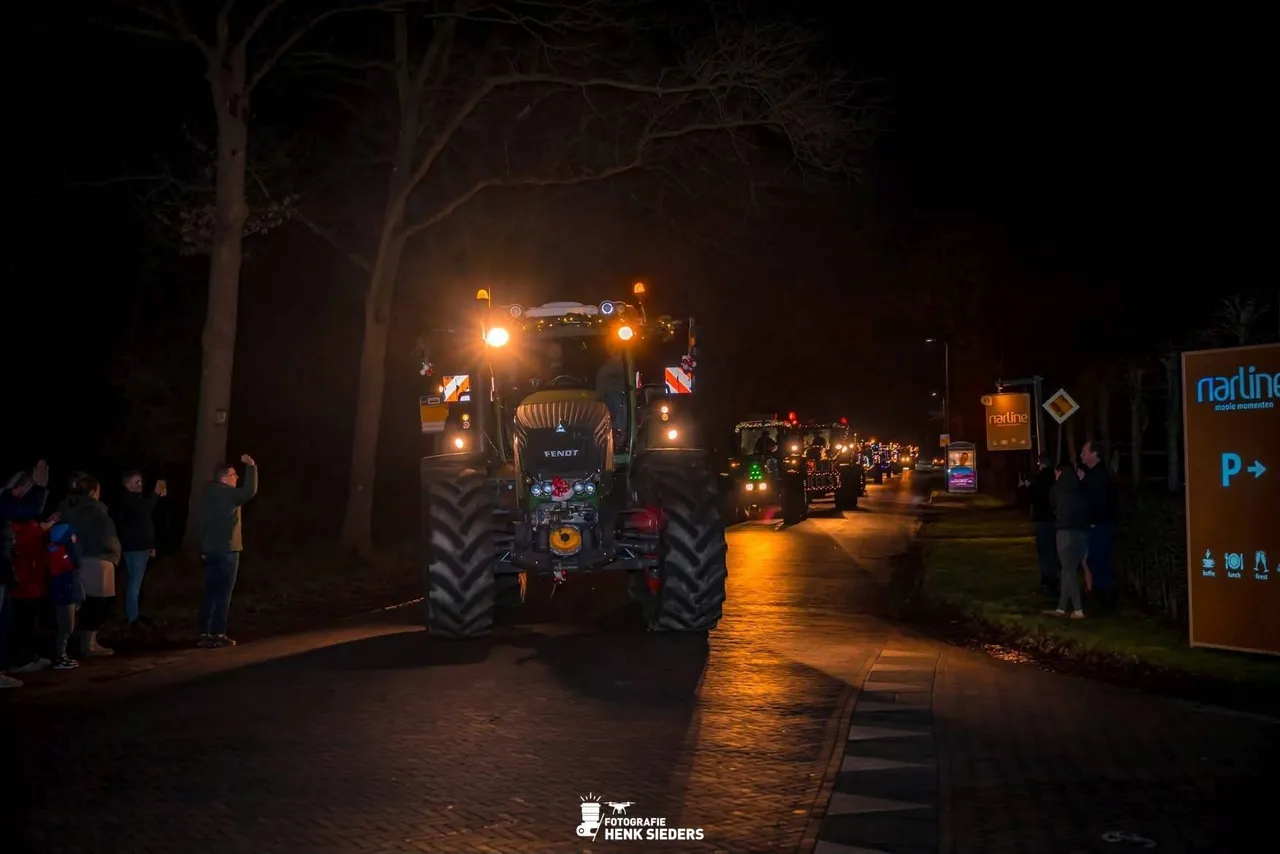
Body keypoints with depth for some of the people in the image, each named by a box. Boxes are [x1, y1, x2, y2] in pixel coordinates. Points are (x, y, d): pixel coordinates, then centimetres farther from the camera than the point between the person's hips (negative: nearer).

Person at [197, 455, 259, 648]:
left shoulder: (210, 496, 15)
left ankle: (205, 633, 8)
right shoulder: (227, 494, -10)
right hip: (227, 550, -8)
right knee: (223, 593, -4)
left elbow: (203, 523, 17)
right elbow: (249, 491, -25)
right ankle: (218, 634, -5)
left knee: (211, 592, 9)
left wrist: (203, 549, 20)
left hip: (211, 550, 8)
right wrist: (251, 466, -19)